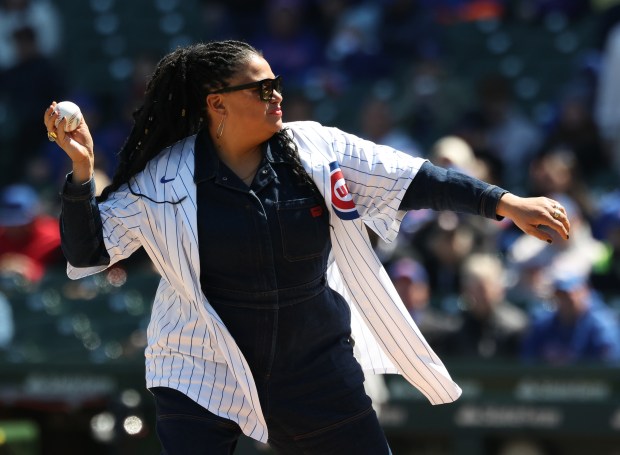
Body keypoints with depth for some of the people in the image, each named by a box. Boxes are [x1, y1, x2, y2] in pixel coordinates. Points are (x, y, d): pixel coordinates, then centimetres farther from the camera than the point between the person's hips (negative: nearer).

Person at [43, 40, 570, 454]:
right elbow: (88, 249, -7)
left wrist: (504, 203, -10)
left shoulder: (318, 150, -5)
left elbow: (413, 179, -4)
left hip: (318, 374, 3)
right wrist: (81, 171, -24)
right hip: (206, 379, -3)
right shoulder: (164, 180, -10)